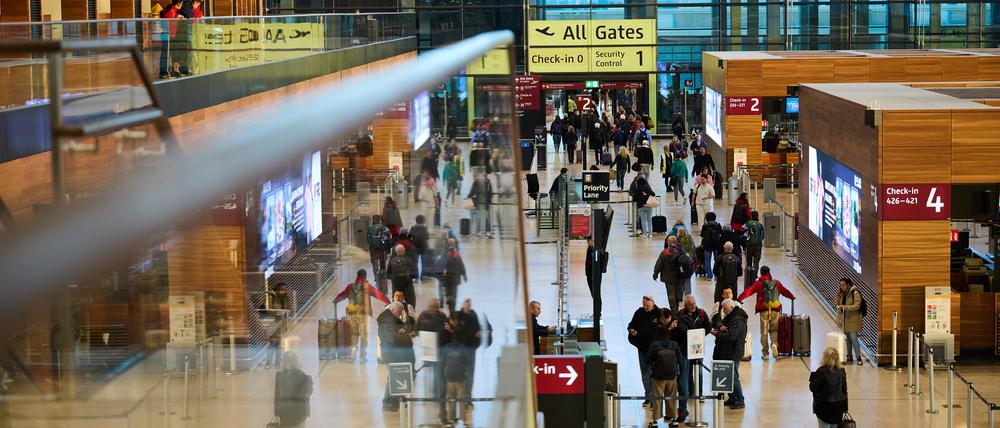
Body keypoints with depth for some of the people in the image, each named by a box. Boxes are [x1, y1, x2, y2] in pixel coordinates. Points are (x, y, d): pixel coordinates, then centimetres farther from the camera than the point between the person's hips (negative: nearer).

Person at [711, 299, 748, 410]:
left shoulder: (738, 320, -17)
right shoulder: (728, 318, 15)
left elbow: (731, 336, -25)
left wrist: (717, 334, -16)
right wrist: (720, 328, -7)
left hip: (733, 354, -10)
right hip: (725, 353, 10)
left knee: (733, 377, -9)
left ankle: (740, 401, -5)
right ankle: (732, 399, 22)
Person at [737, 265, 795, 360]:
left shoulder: (759, 283, 0)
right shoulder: (776, 282, 10)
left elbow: (748, 291, -10)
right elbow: (784, 291, 24)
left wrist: (739, 299, -13)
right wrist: (792, 296, 42)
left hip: (764, 310, -2)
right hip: (775, 310, 2)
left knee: (764, 332, 6)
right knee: (774, 330, 15)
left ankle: (765, 353, 7)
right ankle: (774, 344, -14)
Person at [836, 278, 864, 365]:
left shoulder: (855, 293, -11)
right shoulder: (842, 294, 10)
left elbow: (857, 306, -19)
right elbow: (838, 305, 19)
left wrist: (845, 307, -27)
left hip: (853, 320, -7)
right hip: (845, 320, 7)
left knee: (853, 338, -10)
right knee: (847, 338, 9)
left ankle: (859, 357, -4)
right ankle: (850, 357, 18)